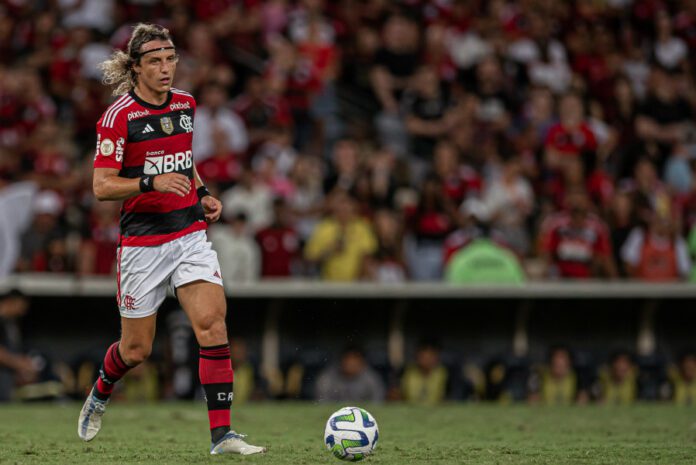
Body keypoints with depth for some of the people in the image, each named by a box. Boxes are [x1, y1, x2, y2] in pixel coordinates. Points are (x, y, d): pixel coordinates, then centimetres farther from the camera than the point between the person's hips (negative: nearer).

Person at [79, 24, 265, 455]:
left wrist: (203, 192, 9)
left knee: (213, 324, -15)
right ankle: (100, 394, 41)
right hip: (142, 240, -4)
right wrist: (152, 182, -29)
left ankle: (222, 433, -14)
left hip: (190, 233, 4)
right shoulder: (118, 116, -12)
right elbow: (101, 186, -15)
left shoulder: (186, 103, 7)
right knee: (137, 349, 6)